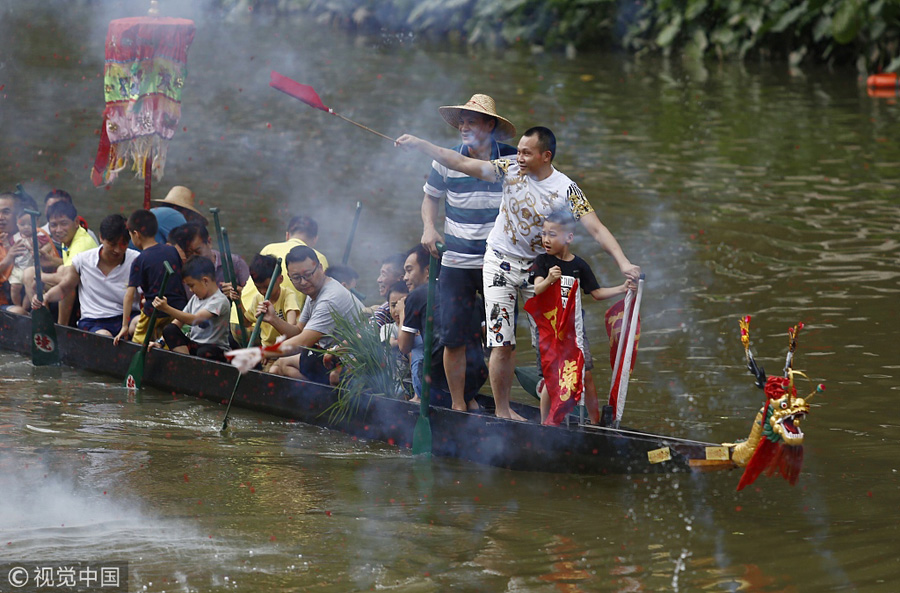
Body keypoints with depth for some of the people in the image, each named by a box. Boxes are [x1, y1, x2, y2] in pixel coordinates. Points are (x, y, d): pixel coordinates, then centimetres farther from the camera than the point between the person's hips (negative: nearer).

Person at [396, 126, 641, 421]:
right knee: (502, 344, -6)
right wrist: (418, 144, -8)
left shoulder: (566, 190, -13)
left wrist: (623, 262, -31)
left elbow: (596, 229, -18)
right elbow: (461, 163, -5)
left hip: (538, 267, 0)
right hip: (501, 263, 0)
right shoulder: (511, 169, -7)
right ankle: (502, 412, 3)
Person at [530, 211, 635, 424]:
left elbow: (596, 293, 8)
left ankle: (596, 422, 17)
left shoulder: (579, 265, 2)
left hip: (575, 326, 2)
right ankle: (545, 423, 9)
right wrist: (549, 280, -40)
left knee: (585, 375, 5)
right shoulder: (542, 261, -4)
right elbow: (537, 290, -19)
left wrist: (622, 289, -5)